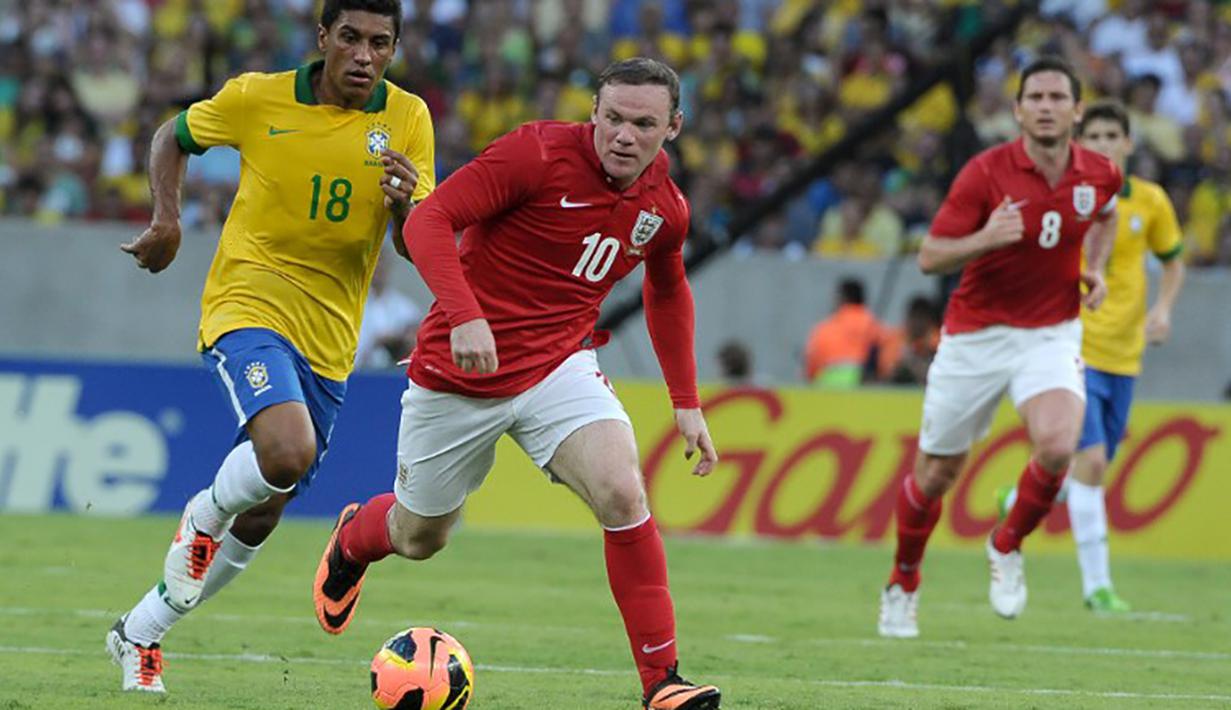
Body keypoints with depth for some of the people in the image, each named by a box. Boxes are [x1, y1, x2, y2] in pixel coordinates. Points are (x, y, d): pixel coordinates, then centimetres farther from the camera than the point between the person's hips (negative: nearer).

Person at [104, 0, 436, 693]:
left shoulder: (408, 119, -3)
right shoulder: (258, 98, -7)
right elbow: (174, 137, 12)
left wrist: (407, 204, -25)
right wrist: (167, 219, -4)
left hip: (329, 339, 4)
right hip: (249, 305, -4)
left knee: (259, 520, 10)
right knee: (288, 450, -32)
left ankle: (140, 634, 29)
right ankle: (205, 516, 1)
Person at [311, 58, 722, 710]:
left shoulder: (665, 209, -1)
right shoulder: (538, 153, -19)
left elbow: (668, 292, 20)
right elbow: (428, 220, -23)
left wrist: (686, 403, 17)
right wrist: (464, 314, -36)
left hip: (558, 368, 3)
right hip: (457, 372, -3)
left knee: (622, 495, -24)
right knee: (418, 538, 14)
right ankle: (354, 536, 53)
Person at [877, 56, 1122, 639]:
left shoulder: (1099, 174, -3)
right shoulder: (986, 172, -15)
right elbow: (929, 257, -14)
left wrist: (1096, 270, 5)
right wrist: (984, 239, -32)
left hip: (1051, 334, 1)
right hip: (975, 336, -1)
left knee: (1057, 445, -26)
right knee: (935, 474, 7)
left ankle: (1007, 547, 2)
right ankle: (902, 584, 33)